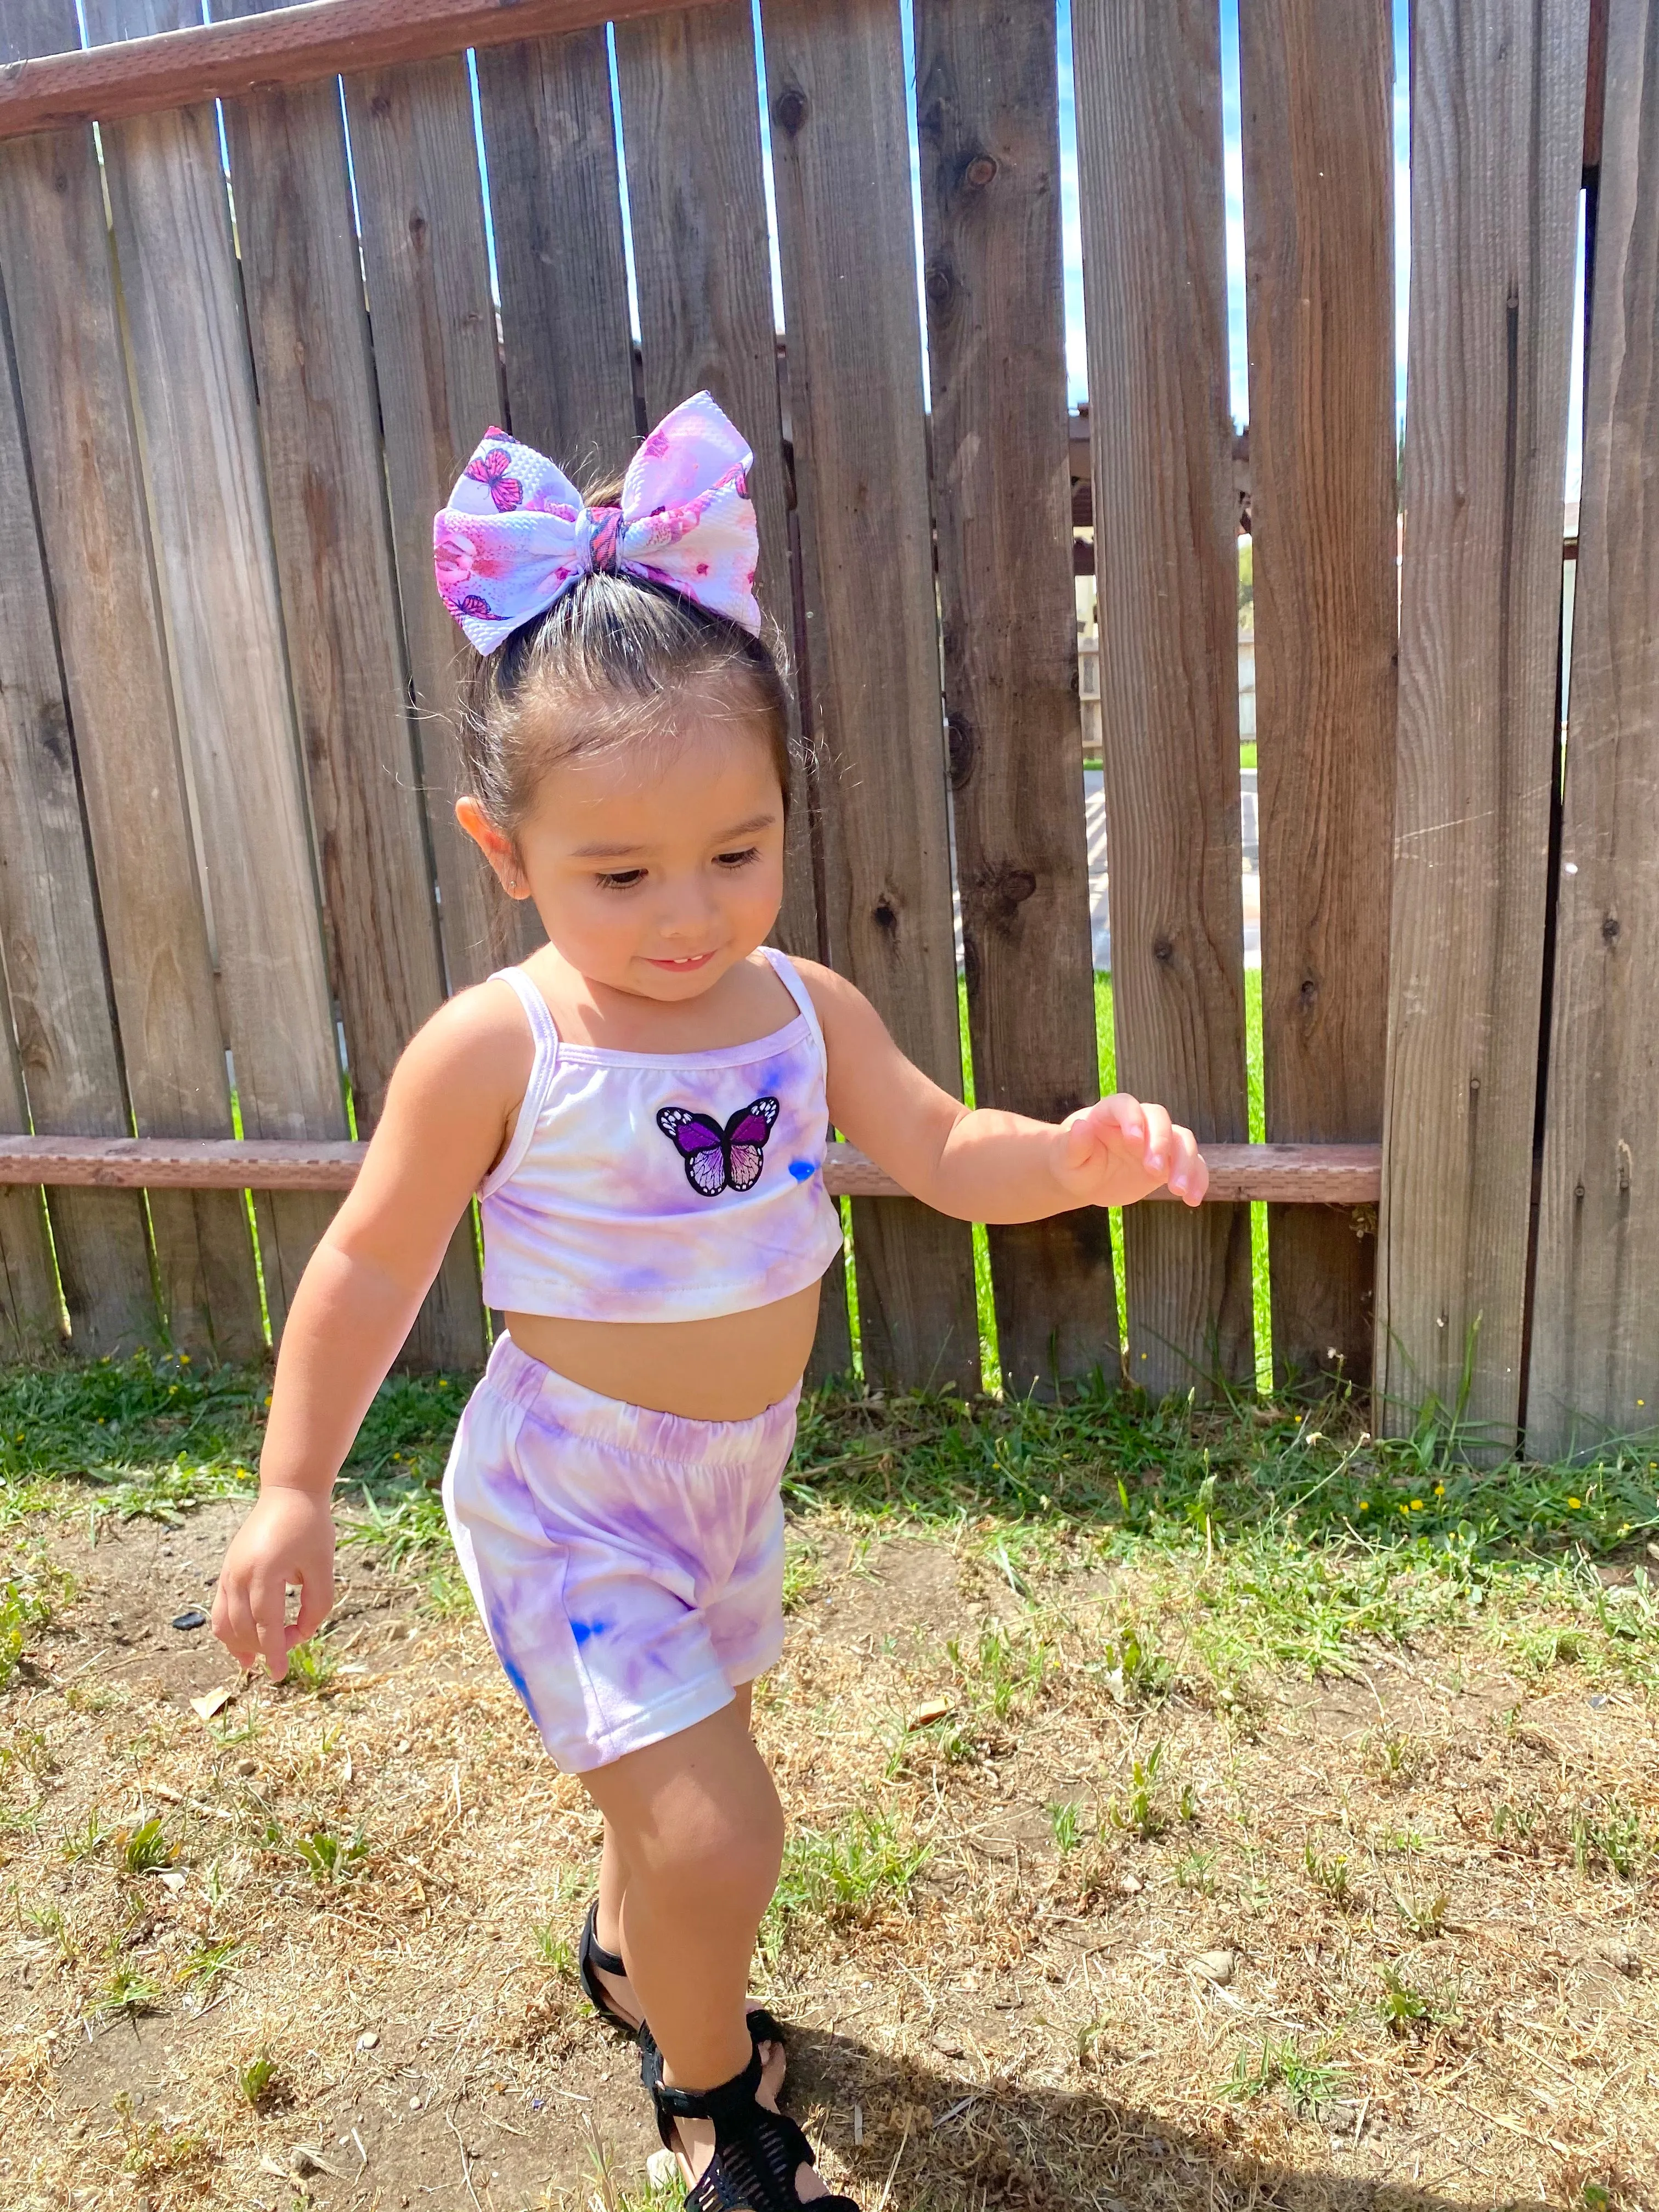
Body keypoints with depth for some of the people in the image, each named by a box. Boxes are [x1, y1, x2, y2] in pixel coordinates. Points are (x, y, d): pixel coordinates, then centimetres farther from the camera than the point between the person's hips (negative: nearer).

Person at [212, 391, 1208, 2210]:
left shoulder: (807, 1014, -8)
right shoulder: (495, 1051, -21)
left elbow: (945, 1155, -1)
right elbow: (374, 1263, -11)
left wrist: (1077, 1158, -22)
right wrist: (293, 1487, -6)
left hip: (734, 1468, 6)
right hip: (568, 1491, -5)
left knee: (680, 1767, 26)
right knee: (718, 1833, -7)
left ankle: (629, 1952, 60)